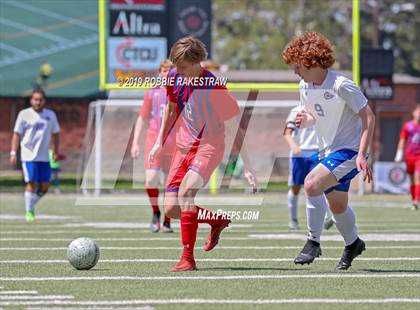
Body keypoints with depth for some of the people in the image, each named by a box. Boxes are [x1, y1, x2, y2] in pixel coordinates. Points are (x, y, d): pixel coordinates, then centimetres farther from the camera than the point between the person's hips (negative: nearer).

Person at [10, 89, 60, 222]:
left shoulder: (51, 115, 9)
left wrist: (55, 151, 15)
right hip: (28, 155, -4)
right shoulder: (24, 114, -1)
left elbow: (55, 134, 20)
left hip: (44, 157, 4)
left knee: (45, 186, 1)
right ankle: (29, 211, 2)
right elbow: (17, 134, -2)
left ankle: (31, 204, 26)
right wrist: (13, 153, -9)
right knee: (31, 183, -10)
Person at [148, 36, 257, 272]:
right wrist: (160, 142, 16)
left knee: (185, 192, -31)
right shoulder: (175, 78, -3)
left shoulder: (214, 87, -20)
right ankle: (218, 220, 28)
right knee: (171, 210, 1)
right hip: (183, 148, 7)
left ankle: (188, 258, -27)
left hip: (209, 148, -7)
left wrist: (247, 167, -16)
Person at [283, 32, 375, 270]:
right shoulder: (305, 87, 3)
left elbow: (368, 117, -19)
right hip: (328, 152, 8)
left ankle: (314, 242, -13)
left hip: (350, 150, -8)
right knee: (337, 205, 17)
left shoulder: (341, 85, -21)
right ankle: (353, 243, 43)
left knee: (311, 185, -26)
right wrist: (304, 120, -6)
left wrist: (362, 155, -25)